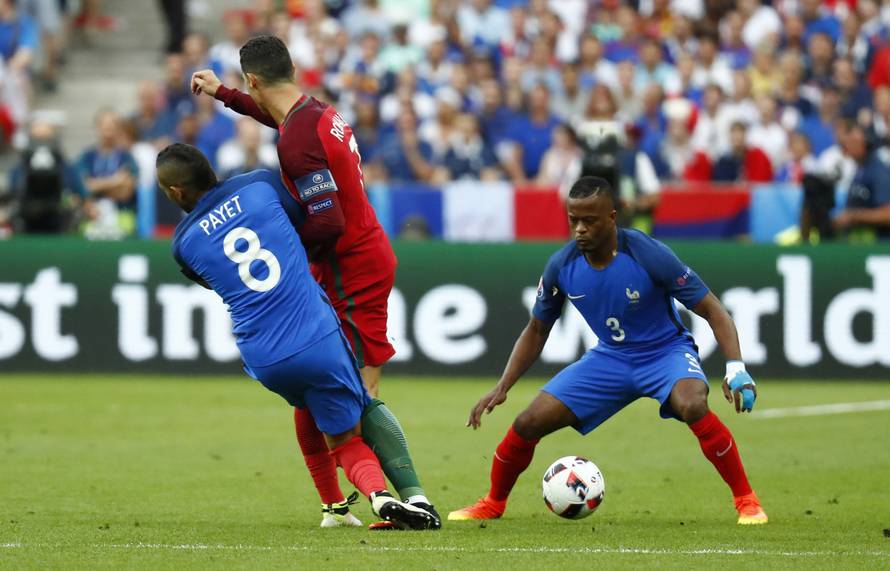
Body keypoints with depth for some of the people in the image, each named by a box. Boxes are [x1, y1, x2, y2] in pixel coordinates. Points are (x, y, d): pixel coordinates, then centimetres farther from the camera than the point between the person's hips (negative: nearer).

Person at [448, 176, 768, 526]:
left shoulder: (649, 256, -25)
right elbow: (536, 331, 6)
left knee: (694, 407, -37)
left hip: (666, 352, -4)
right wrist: (502, 388, -2)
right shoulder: (561, 266, -11)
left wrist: (735, 368, -31)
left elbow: (711, 310, -19)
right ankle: (493, 504, 22)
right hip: (610, 357, 4)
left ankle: (746, 501, -20)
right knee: (529, 423, -6)